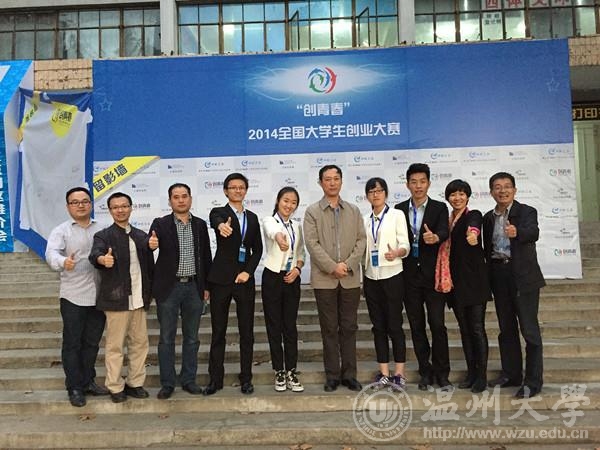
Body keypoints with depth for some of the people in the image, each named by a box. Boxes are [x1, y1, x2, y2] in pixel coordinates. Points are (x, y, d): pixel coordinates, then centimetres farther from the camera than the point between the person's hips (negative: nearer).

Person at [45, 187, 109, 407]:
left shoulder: (102, 230, 8)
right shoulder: (61, 231, -2)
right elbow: (51, 253, -18)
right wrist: (63, 262, -39)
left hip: (99, 296, 3)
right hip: (73, 297, -3)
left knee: (92, 342, 14)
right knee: (72, 343, 6)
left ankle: (88, 381, 28)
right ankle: (74, 387, 18)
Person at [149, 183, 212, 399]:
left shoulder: (200, 225, 7)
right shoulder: (160, 224, -1)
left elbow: (206, 256, 9)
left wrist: (206, 286, 7)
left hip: (194, 287, 3)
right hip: (169, 287, -2)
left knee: (191, 337, 11)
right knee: (167, 338, 6)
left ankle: (189, 380, 24)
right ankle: (167, 383, 18)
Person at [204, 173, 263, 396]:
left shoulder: (252, 217, 13)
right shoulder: (218, 212, 1)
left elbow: (257, 249, 12)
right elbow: (215, 220, -25)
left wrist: (249, 271, -4)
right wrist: (222, 225, -50)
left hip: (245, 279, 3)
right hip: (221, 279, -3)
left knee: (247, 332, 7)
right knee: (218, 331, 5)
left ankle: (246, 378, 18)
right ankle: (215, 379, 16)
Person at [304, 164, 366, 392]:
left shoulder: (353, 210, 12)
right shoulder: (312, 211, 3)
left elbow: (361, 239, 5)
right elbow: (312, 243, -6)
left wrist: (348, 264, -10)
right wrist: (332, 267, -14)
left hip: (351, 278, 2)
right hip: (324, 279, -2)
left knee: (349, 328, 7)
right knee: (329, 329, 5)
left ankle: (349, 374, 17)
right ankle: (332, 375, 15)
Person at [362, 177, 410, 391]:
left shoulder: (397, 215, 0)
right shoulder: (365, 220, 13)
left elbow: (405, 244, -7)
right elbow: (364, 249, 14)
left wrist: (397, 252, -29)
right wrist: (361, 277, 8)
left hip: (392, 275, -4)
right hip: (371, 277, 4)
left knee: (394, 325, -3)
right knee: (378, 326, 6)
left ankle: (399, 374, 6)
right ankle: (384, 373, 14)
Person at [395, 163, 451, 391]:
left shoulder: (439, 208, 0)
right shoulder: (400, 209, 7)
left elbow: (444, 231, -19)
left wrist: (435, 237, -40)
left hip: (432, 275, -2)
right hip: (409, 276, 2)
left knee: (437, 324, -2)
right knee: (416, 326, 8)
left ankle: (441, 372, 13)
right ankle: (425, 371, 21)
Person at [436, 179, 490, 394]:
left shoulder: (474, 215, -5)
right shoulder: (446, 220, 12)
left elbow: (473, 228, -30)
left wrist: (472, 233, -52)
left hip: (473, 279, -5)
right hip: (455, 281, 5)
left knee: (477, 328, -2)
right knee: (464, 328, 11)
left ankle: (482, 375, 9)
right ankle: (471, 372, 22)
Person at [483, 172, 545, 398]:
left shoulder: (526, 212, -5)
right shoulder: (488, 218, 10)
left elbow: (533, 232, -26)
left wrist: (516, 233, -48)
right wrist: (489, 278, 8)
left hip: (523, 276, -5)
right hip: (499, 276, 6)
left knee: (529, 329, -2)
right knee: (506, 328, 14)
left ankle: (533, 381, 8)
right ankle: (511, 374, 27)